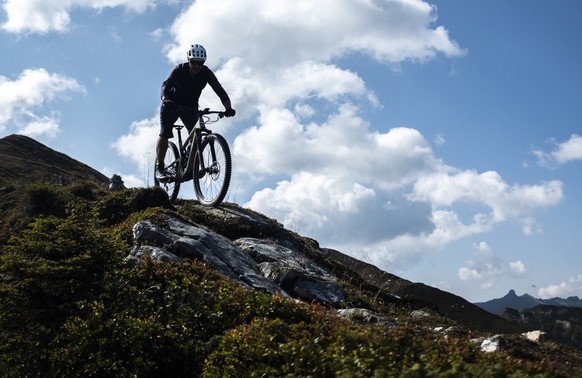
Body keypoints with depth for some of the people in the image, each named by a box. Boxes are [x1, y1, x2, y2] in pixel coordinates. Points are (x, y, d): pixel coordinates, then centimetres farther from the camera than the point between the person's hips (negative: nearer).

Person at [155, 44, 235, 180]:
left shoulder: (206, 73, -18)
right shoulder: (179, 70, -23)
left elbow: (220, 91, -26)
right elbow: (166, 85, -36)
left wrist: (228, 108, -43)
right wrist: (166, 100, -58)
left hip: (190, 106, 3)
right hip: (172, 105, -2)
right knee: (165, 133, -16)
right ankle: (159, 167, -10)